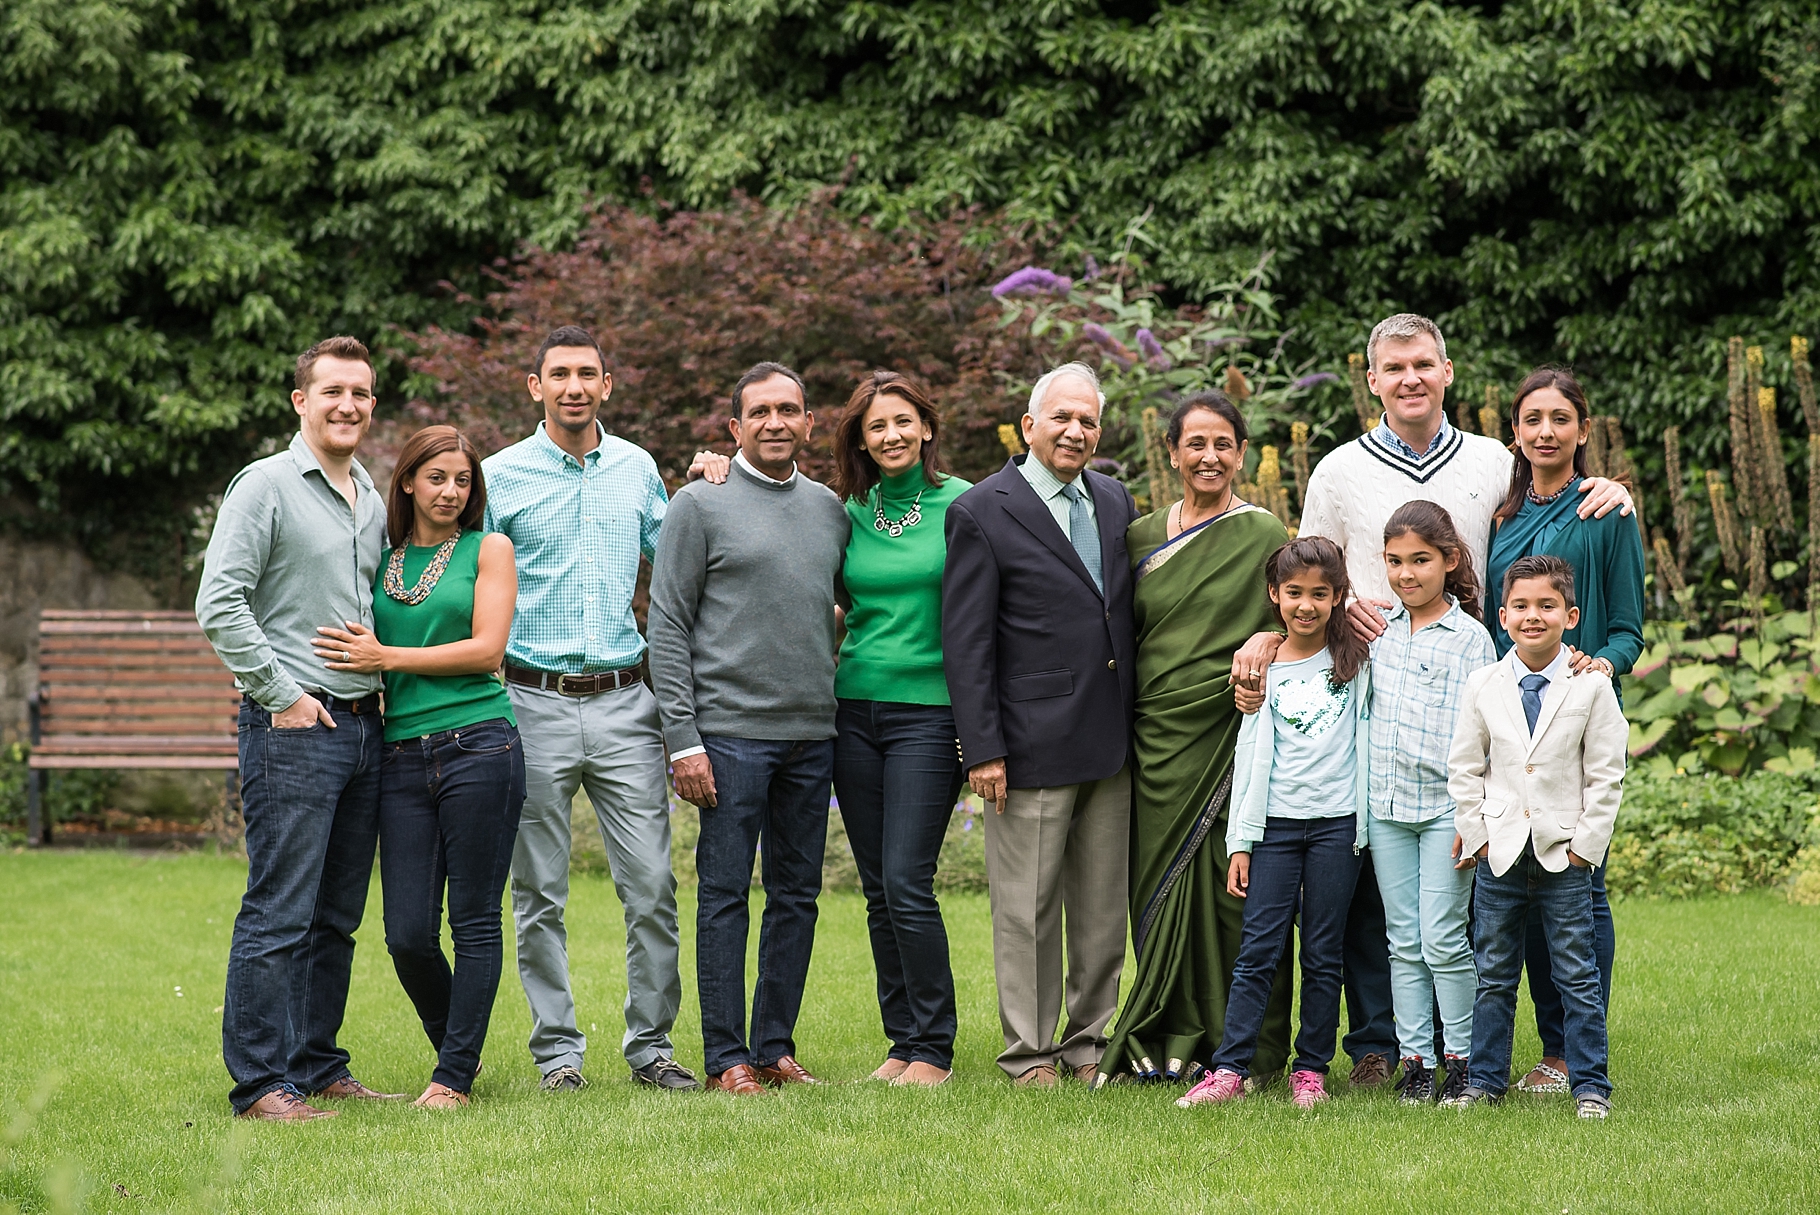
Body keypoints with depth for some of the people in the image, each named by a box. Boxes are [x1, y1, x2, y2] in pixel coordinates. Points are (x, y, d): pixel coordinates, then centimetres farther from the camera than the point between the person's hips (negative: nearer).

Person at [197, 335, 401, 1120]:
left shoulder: (374, 501, 16)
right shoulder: (267, 485, -6)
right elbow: (219, 604, -13)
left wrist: (382, 684, 14)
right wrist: (281, 693, -13)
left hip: (362, 725, 7)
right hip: (293, 728, -7)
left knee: (336, 918, 11)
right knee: (279, 914, -7)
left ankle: (318, 1067, 19)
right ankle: (260, 1082, -3)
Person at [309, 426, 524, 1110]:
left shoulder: (488, 549, 6)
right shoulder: (380, 558, 15)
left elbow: (488, 649, -5)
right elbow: (363, 652, 19)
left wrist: (386, 657, -8)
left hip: (478, 745, -3)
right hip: (401, 757, 3)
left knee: (474, 922, -1)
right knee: (408, 933, 0)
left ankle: (455, 1076, 8)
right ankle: (458, 1049, 23)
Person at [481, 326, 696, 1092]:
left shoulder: (637, 469, 10)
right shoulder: (500, 476, 1)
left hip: (623, 703, 2)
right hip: (536, 703, -2)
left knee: (651, 885, -2)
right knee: (540, 894, 3)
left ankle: (651, 1044, 10)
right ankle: (558, 1050, 13)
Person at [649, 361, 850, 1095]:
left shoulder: (829, 509, 13)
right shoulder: (701, 504, -1)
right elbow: (668, 627, -4)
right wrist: (683, 740, -11)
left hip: (813, 733, 5)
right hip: (731, 731, -5)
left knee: (798, 896, 8)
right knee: (725, 895, -2)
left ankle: (775, 1046, 16)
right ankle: (726, 1055, 3)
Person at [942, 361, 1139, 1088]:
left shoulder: (1114, 502, 12)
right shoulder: (982, 512, -6)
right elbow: (965, 641, -8)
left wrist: (1137, 722, 12)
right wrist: (982, 748, -13)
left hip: (1111, 743, 6)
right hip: (1032, 746, -6)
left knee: (1104, 904, 11)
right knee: (1027, 907, 1)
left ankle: (1091, 1041, 21)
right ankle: (1030, 1051, 11)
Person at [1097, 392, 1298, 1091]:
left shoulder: (1262, 535, -1)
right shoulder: (1142, 537, 11)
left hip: (1232, 737, -4)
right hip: (1157, 738, 4)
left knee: (1234, 889, -3)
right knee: (1162, 888, 5)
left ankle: (1249, 1051, 5)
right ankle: (1170, 1041, 15)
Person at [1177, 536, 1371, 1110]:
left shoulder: (1355, 660, 7)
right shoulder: (1262, 669, 6)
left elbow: (1364, 737, 8)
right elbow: (1251, 757, 6)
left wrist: (1363, 828, -1)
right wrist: (1240, 841, 2)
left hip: (1336, 823, 0)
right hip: (1275, 823, 0)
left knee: (1323, 954, 4)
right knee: (1258, 950, -5)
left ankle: (1311, 1069, 11)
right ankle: (1228, 1070, -4)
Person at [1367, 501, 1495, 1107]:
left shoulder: (1470, 638, -4)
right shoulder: (1378, 629, 9)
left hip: (1447, 806, -4)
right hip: (1387, 804, 4)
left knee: (1443, 939, -4)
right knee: (1404, 941, 6)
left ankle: (1460, 1059, 7)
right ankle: (1414, 1061, 11)